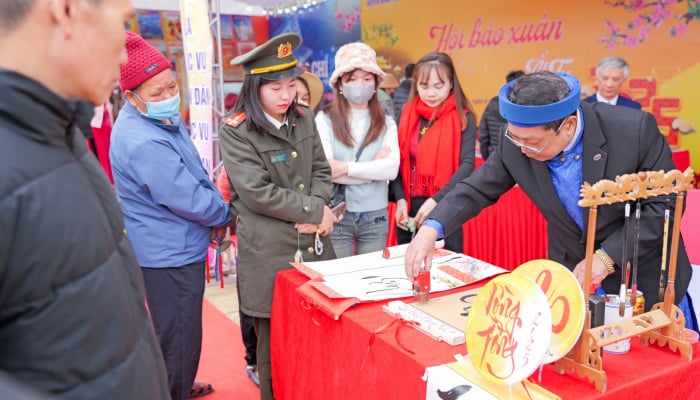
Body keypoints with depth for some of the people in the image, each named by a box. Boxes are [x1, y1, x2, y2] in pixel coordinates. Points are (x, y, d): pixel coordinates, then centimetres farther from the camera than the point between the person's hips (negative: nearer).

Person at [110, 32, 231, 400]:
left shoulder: (162, 118, 4)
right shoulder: (144, 143, -29)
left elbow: (193, 174, 14)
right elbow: (190, 200, -25)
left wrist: (215, 209, 1)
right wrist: (224, 215, -7)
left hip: (170, 248, 11)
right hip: (170, 254, -11)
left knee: (177, 331, 27)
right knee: (179, 337, 5)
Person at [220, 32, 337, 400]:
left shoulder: (304, 118, 7)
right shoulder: (235, 132, -12)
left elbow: (321, 170, 10)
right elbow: (258, 193, -18)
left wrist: (317, 208, -10)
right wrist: (314, 211, -13)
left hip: (313, 244, 5)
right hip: (269, 252, -5)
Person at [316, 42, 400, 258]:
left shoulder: (386, 123, 4)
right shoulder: (325, 119, -3)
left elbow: (392, 168, -11)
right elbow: (324, 169, -15)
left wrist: (346, 168, -18)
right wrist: (373, 167, -11)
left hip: (375, 216, 2)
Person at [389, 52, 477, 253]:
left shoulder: (463, 118, -4)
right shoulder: (407, 115, 6)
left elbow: (467, 164, -13)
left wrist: (437, 200, -24)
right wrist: (400, 199, -10)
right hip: (409, 209, 4)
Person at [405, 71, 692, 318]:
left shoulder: (636, 129, -25)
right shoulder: (516, 146, -18)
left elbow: (666, 202, -16)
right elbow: (477, 190, -8)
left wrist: (608, 256, -23)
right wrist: (431, 228, -24)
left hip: (645, 277, -1)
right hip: (574, 275, 2)